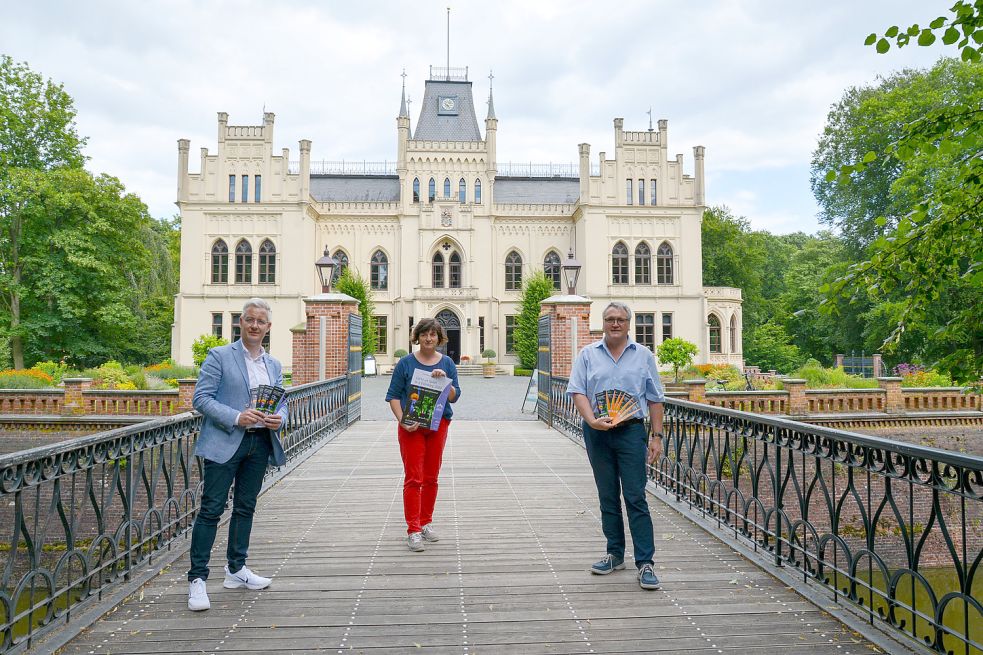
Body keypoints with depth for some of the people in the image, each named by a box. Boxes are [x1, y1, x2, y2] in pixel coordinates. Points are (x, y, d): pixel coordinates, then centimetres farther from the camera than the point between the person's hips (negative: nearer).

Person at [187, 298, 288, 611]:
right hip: (225, 443, -5)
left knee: (245, 508, 14)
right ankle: (197, 579, 4)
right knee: (211, 509, -4)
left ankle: (236, 570, 27)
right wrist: (236, 417, -20)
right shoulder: (219, 356, -3)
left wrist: (279, 418, -6)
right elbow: (201, 397, -9)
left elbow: (281, 403, 17)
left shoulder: (274, 365, 14)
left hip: (260, 444, 6)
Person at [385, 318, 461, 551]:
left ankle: (426, 522, 24)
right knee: (413, 477, -6)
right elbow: (393, 395, -2)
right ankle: (413, 530, -3)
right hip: (411, 427, -3)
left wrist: (444, 381, -15)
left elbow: (455, 397, 3)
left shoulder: (447, 363, 6)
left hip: (438, 425, 3)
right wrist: (402, 420, -15)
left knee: (431, 477, 10)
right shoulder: (405, 363, -1)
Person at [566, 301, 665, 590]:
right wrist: (592, 420, -17)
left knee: (636, 498, -5)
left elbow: (655, 399, 7)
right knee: (608, 496, 11)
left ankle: (645, 562, 0)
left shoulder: (643, 355, 6)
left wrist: (657, 436, 2)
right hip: (597, 433, 2)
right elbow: (577, 392, -1)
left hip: (631, 431, -1)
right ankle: (615, 554, 23)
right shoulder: (588, 354, 6)